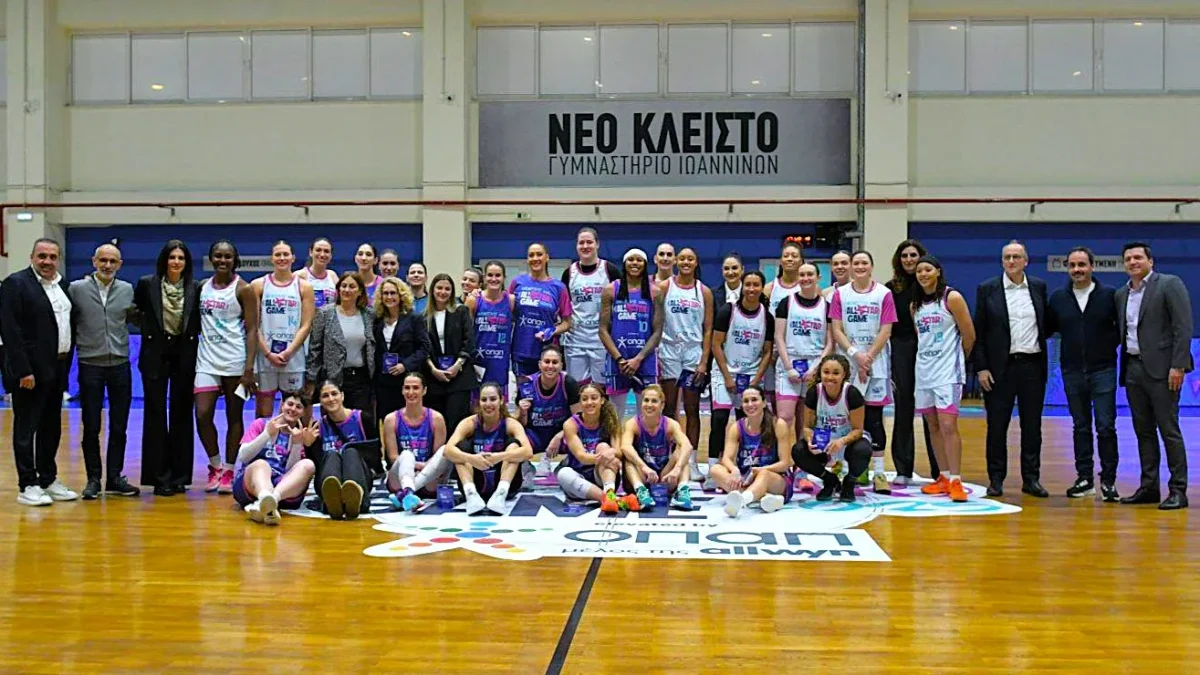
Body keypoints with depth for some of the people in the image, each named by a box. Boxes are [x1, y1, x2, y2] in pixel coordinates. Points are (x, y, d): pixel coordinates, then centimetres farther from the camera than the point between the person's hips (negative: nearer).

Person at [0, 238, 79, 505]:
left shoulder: (62, 284, 13)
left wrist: (66, 363, 7)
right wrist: (23, 371, -19)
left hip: (56, 369, 7)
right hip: (30, 370, -7)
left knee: (51, 428, 14)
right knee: (26, 428, 1)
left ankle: (48, 480, 23)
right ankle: (28, 486, 6)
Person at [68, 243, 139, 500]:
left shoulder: (127, 290, 7)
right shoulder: (76, 289, 0)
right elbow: (69, 323, 2)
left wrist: (137, 313, -4)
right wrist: (79, 344, -4)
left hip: (120, 365, 2)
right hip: (90, 366, -2)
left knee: (119, 427, 7)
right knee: (91, 427, 4)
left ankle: (115, 478, 17)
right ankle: (93, 479, 14)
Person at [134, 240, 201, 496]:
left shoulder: (195, 289, 2)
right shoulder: (147, 284, 0)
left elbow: (199, 321, 9)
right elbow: (135, 311, 10)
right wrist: (147, 328, -2)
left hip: (184, 355, 1)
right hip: (155, 354, -1)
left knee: (182, 414, 5)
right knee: (156, 414, 0)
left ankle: (180, 476, 12)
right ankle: (160, 477, 5)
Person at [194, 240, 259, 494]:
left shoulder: (243, 289, -2)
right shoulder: (202, 287, 10)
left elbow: (251, 330, -6)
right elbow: (198, 323, 16)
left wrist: (249, 368, -14)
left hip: (235, 362, -3)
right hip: (207, 361, 4)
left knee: (234, 417, 4)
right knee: (202, 415, -5)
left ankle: (229, 471, 14)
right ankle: (215, 466, 14)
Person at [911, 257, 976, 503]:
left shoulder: (952, 298, -6)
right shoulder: (915, 305, 11)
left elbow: (969, 337, -3)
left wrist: (958, 360, 8)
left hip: (948, 372, -6)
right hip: (923, 370, 6)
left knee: (948, 425, -13)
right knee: (933, 426, 9)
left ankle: (955, 481, -10)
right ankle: (944, 477, 16)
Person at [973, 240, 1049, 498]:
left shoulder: (1039, 287, 8)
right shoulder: (987, 289, 0)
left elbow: (1046, 324, 17)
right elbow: (978, 332, -1)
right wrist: (981, 367, -7)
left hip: (1032, 366, 2)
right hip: (1000, 367, -2)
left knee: (1032, 425, 6)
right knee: (997, 426, 2)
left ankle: (1031, 478, 15)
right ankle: (996, 479, 11)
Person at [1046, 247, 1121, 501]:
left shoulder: (1109, 294, -2)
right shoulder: (1058, 298, 5)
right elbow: (1047, 328, 12)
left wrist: (1112, 343, -6)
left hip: (1102, 370, -3)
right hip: (1072, 372, 3)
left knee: (1106, 427, -4)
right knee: (1080, 427, 9)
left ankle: (1108, 480, 5)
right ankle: (1084, 478, 16)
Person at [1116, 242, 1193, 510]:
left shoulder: (1170, 284, -3)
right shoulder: (1121, 294, 16)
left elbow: (1183, 327, -10)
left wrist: (1178, 366, -16)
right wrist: (1123, 367, 7)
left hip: (1161, 368, -6)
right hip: (1133, 368, 6)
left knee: (1169, 430, -5)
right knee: (1143, 431, 9)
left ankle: (1178, 490, 0)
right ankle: (1148, 487, 15)